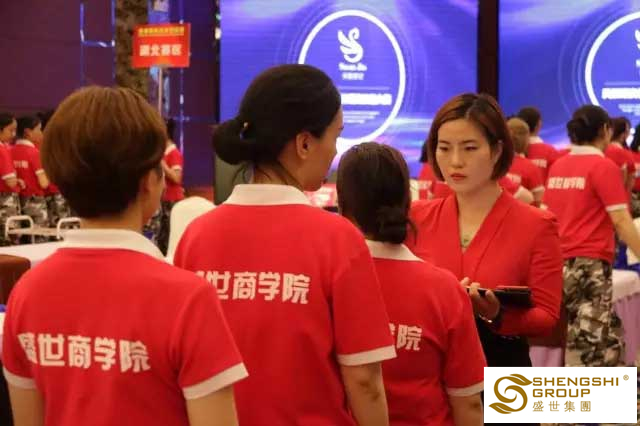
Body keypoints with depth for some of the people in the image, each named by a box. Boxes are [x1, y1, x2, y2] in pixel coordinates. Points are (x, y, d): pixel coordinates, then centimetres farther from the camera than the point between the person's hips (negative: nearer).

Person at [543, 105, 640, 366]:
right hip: (589, 264, -7)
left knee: (609, 337, 15)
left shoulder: (558, 166, 11)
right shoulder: (604, 166, -8)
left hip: (558, 261, 7)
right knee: (589, 344, -4)